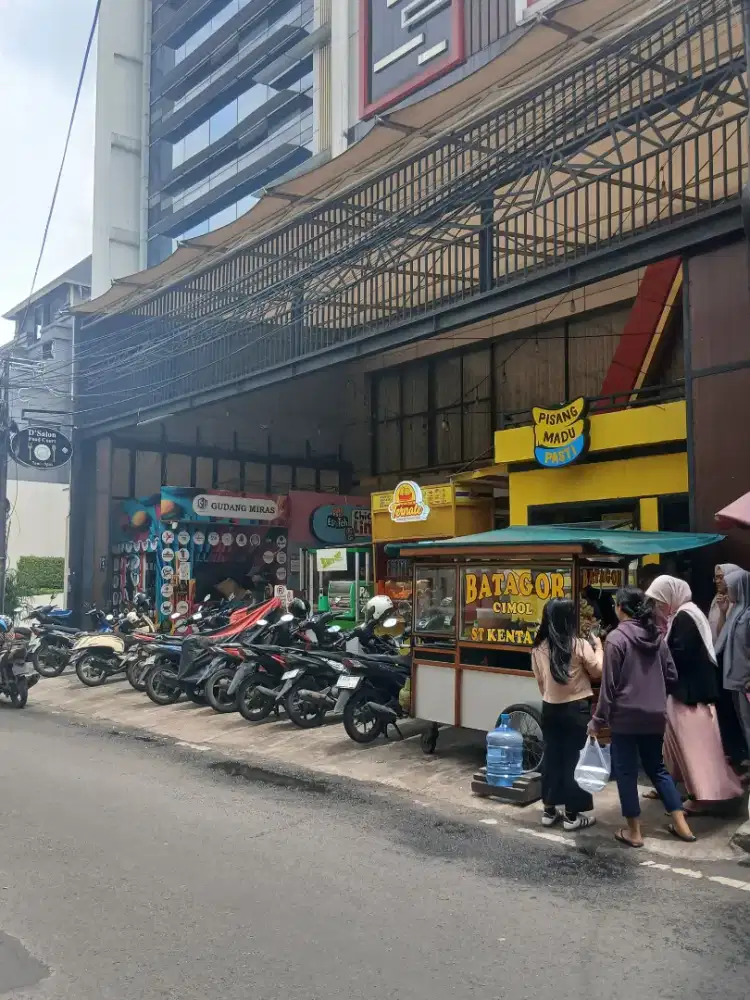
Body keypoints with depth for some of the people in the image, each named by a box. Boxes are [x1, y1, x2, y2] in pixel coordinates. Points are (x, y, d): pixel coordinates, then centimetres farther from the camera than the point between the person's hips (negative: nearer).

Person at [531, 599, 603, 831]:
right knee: (575, 759, 4)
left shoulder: (538, 648, -2)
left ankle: (549, 810, 21)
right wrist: (598, 648, 11)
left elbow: (539, 679, 7)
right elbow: (597, 672, -3)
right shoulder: (580, 645, -15)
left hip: (550, 708, 5)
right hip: (576, 708, -4)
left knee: (552, 756, 13)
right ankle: (572, 815, 10)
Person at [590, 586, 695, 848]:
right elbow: (671, 676, 9)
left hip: (625, 716, -6)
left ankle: (634, 832, 13)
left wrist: (598, 720, -6)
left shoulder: (616, 638, -14)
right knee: (657, 767, 19)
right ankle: (681, 825, 20)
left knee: (626, 771, 6)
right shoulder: (657, 636, 5)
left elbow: (609, 685, -13)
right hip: (655, 716, 6)